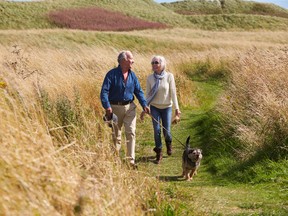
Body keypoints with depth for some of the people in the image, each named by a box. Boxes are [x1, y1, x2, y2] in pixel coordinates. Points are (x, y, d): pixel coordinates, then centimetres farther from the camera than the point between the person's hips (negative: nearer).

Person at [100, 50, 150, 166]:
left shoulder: (132, 75, 4)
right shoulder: (112, 74, -11)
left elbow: (138, 91, 6)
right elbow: (104, 91, -15)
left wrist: (144, 105, -8)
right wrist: (107, 107, -26)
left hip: (129, 107, 3)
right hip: (115, 108, -3)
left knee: (131, 133, -5)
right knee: (115, 135, 9)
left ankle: (131, 159, -2)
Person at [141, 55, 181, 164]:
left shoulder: (169, 76, -10)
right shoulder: (150, 78, -5)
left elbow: (173, 93, -8)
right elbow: (147, 94, 2)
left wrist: (177, 108, -9)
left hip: (167, 107, -1)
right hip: (154, 107, 1)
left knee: (166, 131, -2)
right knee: (157, 130, -7)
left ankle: (168, 142, 34)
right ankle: (159, 153, 10)